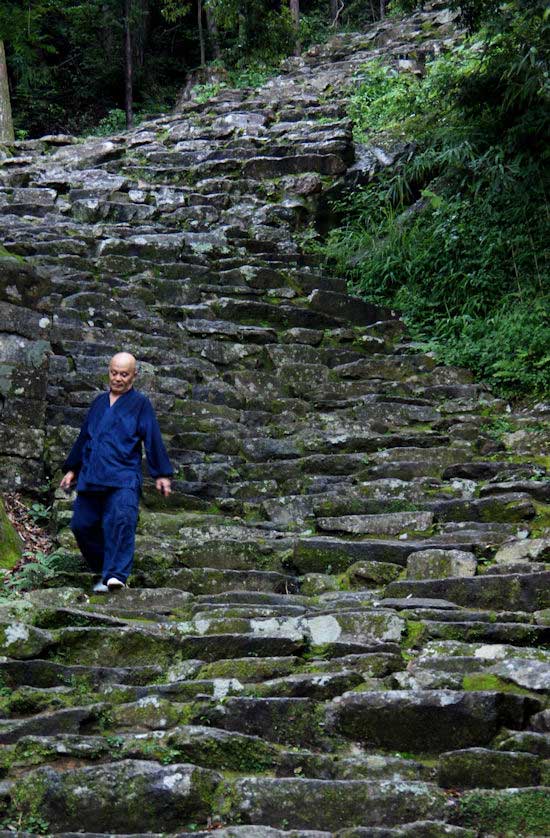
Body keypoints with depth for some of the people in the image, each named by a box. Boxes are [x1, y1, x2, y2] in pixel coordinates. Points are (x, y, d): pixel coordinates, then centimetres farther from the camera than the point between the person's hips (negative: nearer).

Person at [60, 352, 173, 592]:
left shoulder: (140, 403, 4)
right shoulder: (99, 402, 18)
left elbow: (153, 439, 2)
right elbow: (84, 437, 25)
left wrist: (161, 474, -2)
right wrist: (72, 469, 25)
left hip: (123, 477, -6)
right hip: (90, 477, 6)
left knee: (121, 520, -24)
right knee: (81, 525, 5)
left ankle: (115, 576, -30)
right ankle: (102, 568, 23)